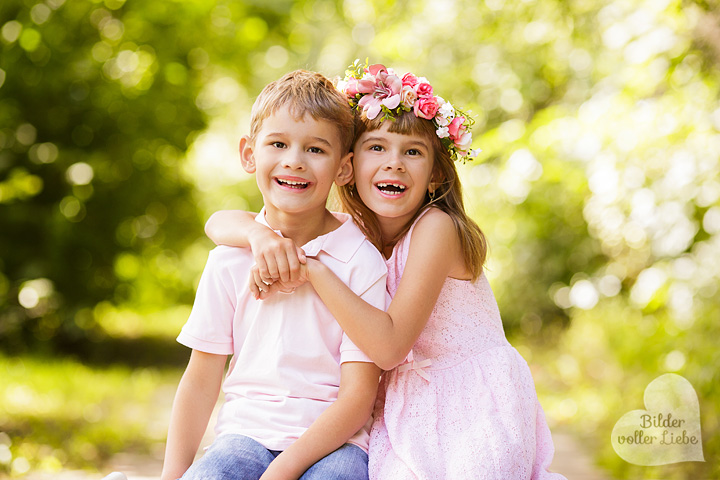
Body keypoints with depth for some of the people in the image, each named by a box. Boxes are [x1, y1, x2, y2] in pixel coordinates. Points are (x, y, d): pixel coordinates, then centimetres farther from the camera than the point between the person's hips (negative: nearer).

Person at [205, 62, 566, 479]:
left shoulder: (436, 228, -14)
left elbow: (389, 346, -22)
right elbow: (220, 222, 5)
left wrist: (310, 265, -25)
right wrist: (262, 235, -18)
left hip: (476, 407, -4)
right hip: (405, 412, 4)